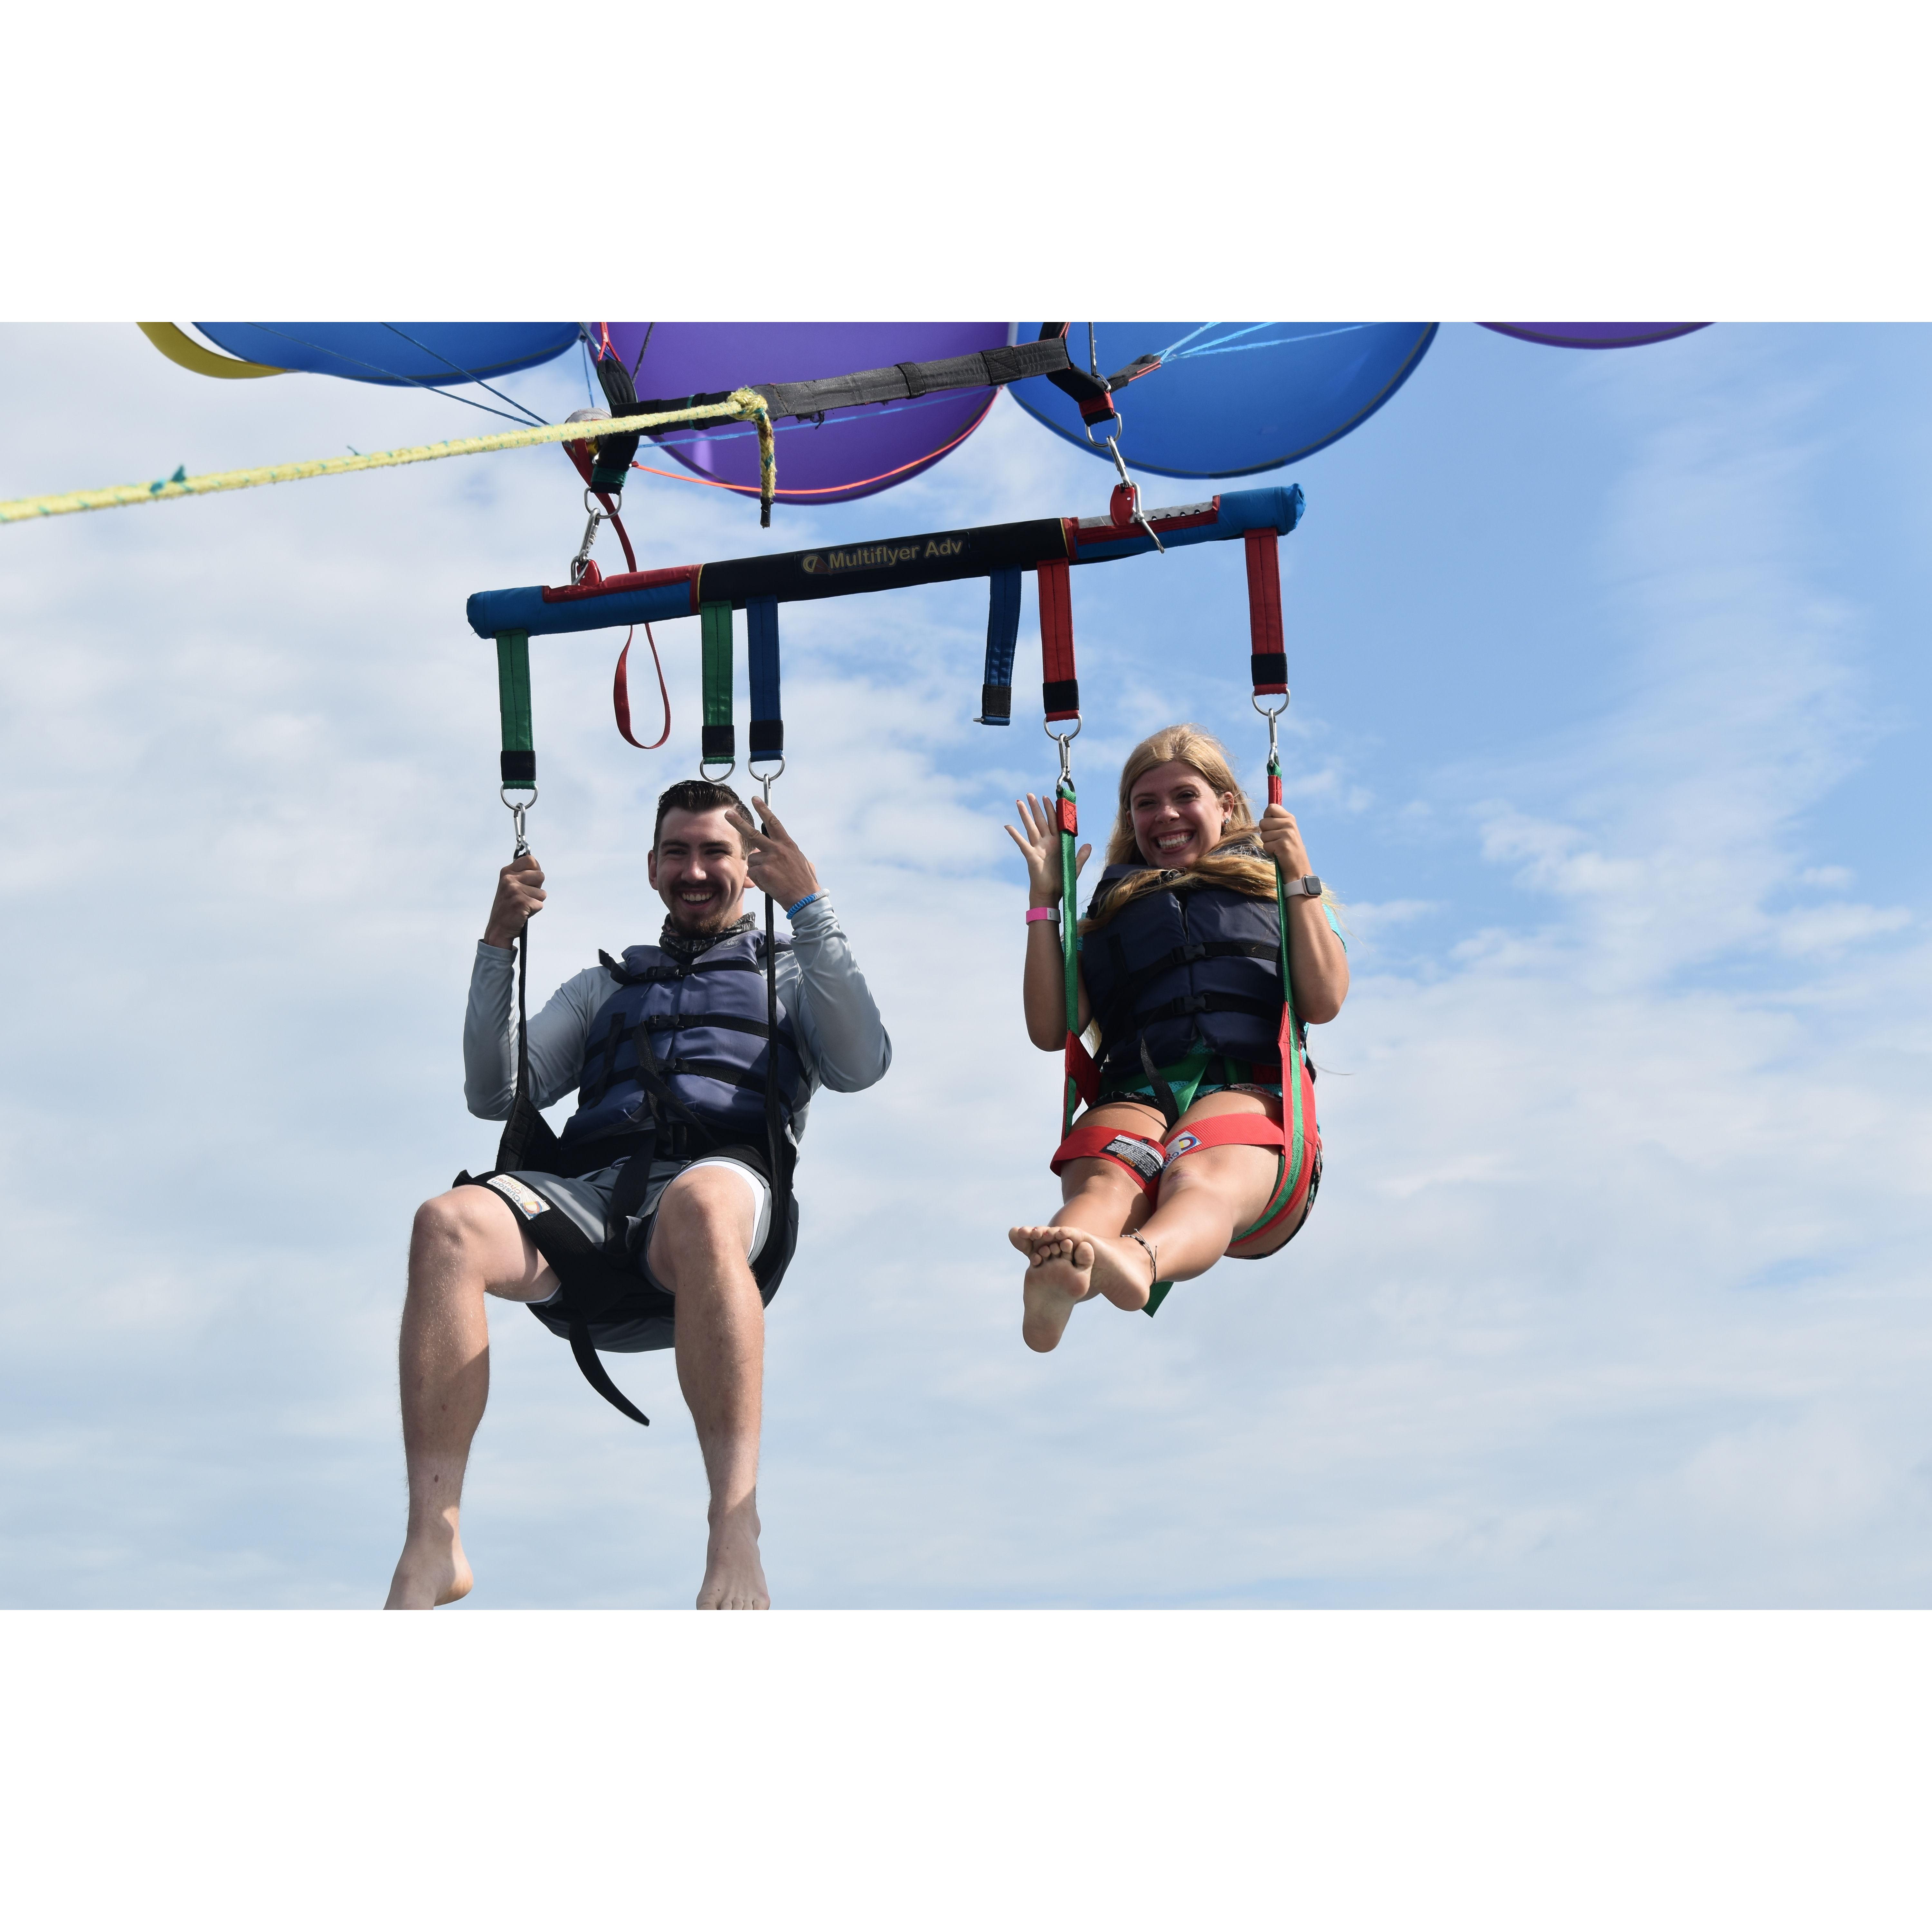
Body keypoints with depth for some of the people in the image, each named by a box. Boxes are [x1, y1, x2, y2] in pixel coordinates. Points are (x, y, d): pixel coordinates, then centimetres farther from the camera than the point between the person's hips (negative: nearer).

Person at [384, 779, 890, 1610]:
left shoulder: (790, 975, 29)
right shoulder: (605, 986, 37)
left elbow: (860, 1065, 6)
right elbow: (494, 1094, 24)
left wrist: (809, 906, 3)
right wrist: (498, 945, 16)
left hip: (722, 1175, -3)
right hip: (587, 1189, 3)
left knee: (699, 1206, -43)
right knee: (448, 1223, -32)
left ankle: (735, 1542, -48)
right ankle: (431, 1550, -36)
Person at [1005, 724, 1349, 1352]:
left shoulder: (1272, 888, 30)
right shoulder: (1111, 908, 34)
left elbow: (1323, 1002, 10)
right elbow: (1050, 1031, 19)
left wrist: (1299, 875, 6)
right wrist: (1044, 899, 16)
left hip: (1251, 1089, -1)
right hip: (1136, 1092, 1)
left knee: (1202, 1175, -40)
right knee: (1102, 1182, -38)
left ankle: (1139, 1259, -74)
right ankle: (1057, 1280, -71)